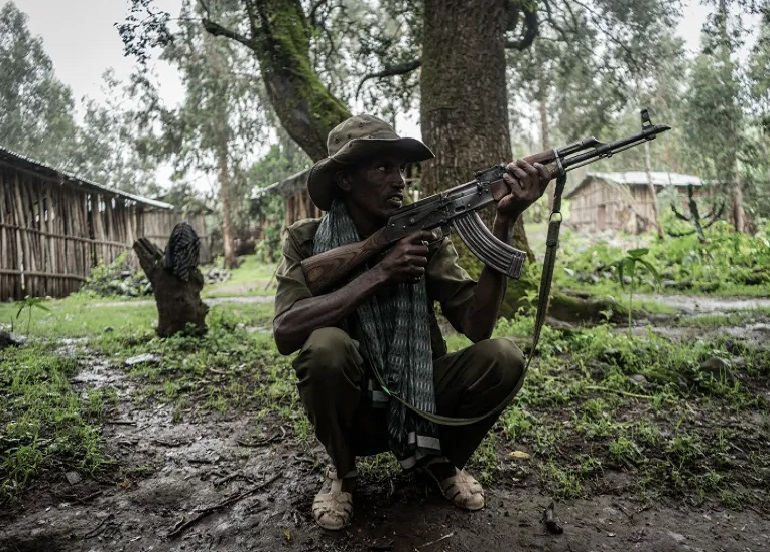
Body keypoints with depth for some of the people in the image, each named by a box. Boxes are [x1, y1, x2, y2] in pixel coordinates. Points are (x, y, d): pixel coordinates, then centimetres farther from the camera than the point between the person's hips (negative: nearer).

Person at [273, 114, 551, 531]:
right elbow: (285, 332, -26)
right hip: (353, 410, -2)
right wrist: (380, 273, -28)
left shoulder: (426, 236, -5)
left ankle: (441, 459, 7)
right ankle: (342, 470, -2)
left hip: (418, 402, 2)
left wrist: (504, 222, -25)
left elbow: (476, 326, -16)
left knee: (502, 358, -23)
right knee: (325, 346, -33)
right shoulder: (306, 241, -9)